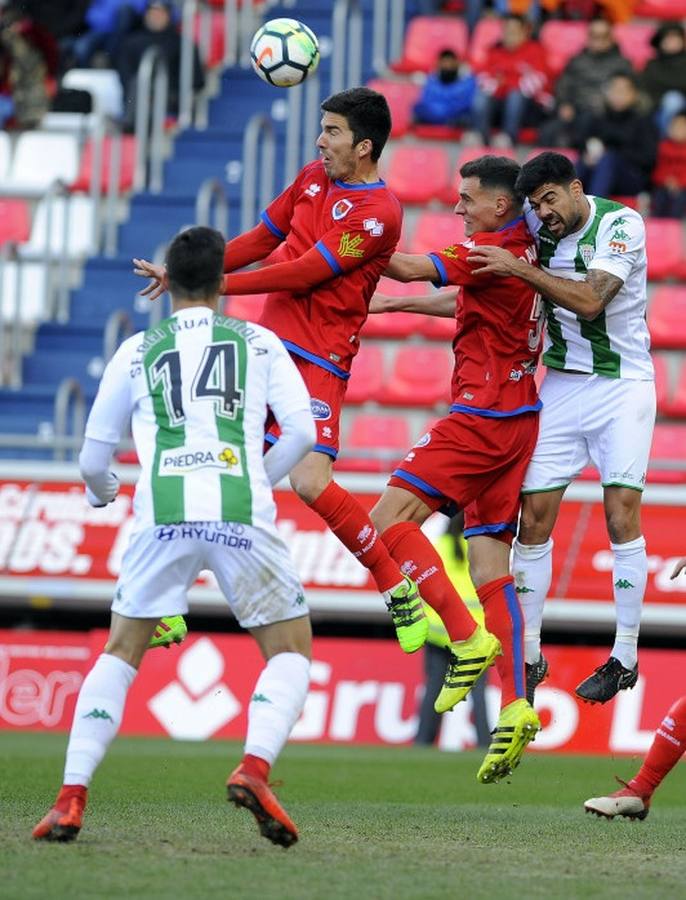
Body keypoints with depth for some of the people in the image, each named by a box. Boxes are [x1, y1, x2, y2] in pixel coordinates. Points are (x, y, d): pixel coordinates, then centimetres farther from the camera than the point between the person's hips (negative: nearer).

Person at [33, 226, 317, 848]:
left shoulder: (136, 352, 19)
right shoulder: (259, 342, 17)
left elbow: (94, 459, 22)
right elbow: (301, 431, 8)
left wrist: (103, 492, 45)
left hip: (163, 514, 1)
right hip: (241, 515, -1)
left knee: (121, 652, 17)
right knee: (292, 650, 13)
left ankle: (72, 798, 4)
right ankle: (254, 767, -13)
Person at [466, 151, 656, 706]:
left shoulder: (621, 223, -13)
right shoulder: (536, 229, 2)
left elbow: (589, 301, -25)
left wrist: (519, 268, -29)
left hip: (622, 384, -5)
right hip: (561, 385, 5)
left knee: (622, 514, -12)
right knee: (533, 519, -2)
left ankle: (625, 658, -5)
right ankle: (529, 657, 7)